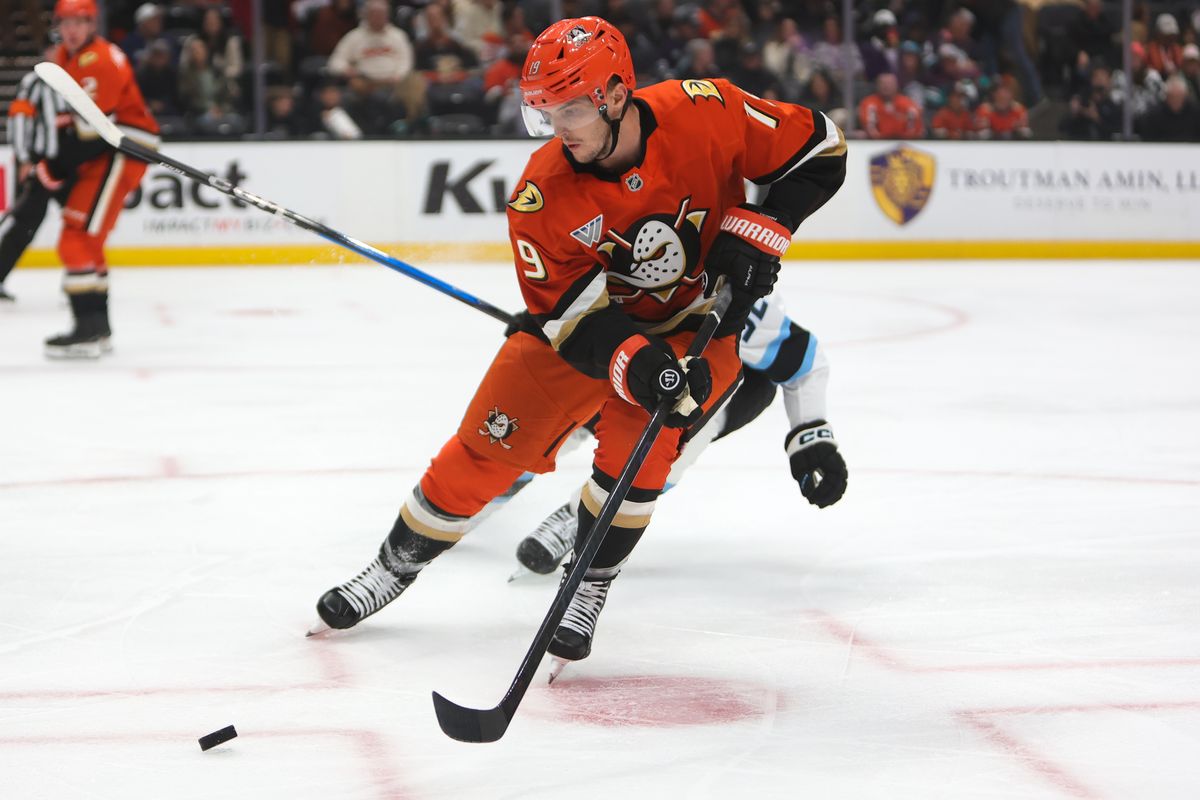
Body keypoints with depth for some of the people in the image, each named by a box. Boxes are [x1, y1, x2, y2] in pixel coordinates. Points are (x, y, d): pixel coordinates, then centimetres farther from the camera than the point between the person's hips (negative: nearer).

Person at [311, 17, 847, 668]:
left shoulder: (703, 114, -26)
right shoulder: (542, 192, -23)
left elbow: (817, 149, -14)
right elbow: (566, 308, -23)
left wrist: (756, 230, -23)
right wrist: (632, 359, -39)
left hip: (699, 319, -1)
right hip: (588, 320, 1)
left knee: (636, 439, -25)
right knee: (489, 443, -1)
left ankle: (588, 589, -4)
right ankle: (396, 565, 20)